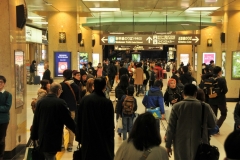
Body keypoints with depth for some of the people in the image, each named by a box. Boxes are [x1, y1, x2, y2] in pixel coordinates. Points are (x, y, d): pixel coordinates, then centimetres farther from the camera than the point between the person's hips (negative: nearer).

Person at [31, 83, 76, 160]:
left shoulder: (40, 102, 3)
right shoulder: (61, 103, -12)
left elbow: (35, 121, 8)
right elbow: (68, 120, -8)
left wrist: (34, 136, 17)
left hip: (42, 138, 5)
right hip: (53, 139, -5)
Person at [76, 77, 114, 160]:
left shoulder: (84, 100, -5)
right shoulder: (107, 102, -15)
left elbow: (79, 120, 1)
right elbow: (110, 124, -10)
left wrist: (80, 137, 10)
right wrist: (111, 139, 0)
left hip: (87, 137, 3)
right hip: (103, 138, -3)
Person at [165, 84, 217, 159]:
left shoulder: (176, 107, -7)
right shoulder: (205, 106, -5)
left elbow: (171, 127, -5)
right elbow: (213, 124, 7)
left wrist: (168, 145, 3)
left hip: (181, 146, 0)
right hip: (199, 145, 0)